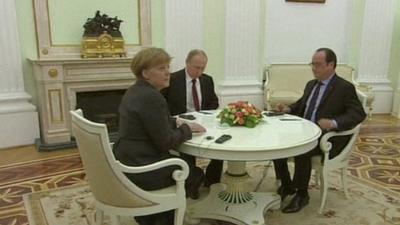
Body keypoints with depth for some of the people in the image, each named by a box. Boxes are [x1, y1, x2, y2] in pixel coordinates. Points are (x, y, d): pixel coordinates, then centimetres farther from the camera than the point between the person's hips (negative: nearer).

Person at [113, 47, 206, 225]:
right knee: (195, 174, 12)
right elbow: (165, 142, -20)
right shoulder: (151, 97, -22)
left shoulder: (135, 91, 9)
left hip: (127, 164, 9)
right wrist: (187, 129, -6)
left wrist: (175, 122, 9)